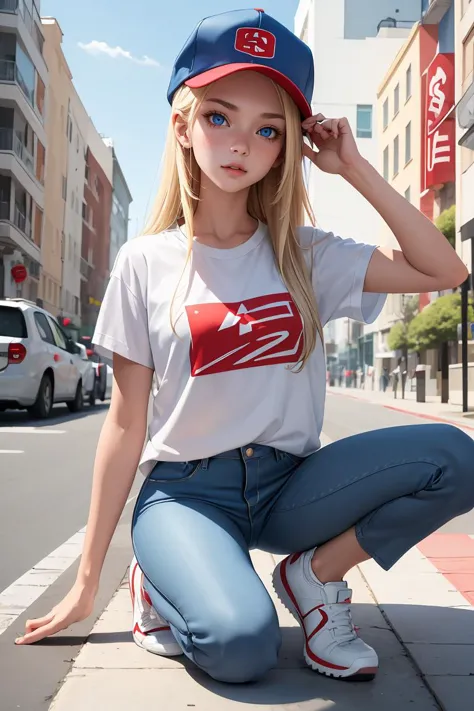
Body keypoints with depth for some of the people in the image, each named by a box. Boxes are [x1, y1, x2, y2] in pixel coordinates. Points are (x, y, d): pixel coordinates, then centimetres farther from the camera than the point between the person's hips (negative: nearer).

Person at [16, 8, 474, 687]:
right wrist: (87, 580, 0)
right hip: (186, 489, -3)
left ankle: (316, 574, 0)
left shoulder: (305, 254, 3)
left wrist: (356, 168, -4)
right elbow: (127, 424, -2)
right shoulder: (146, 262, -3)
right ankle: (166, 578, 2)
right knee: (241, 644, -32)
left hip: (288, 485, 3)